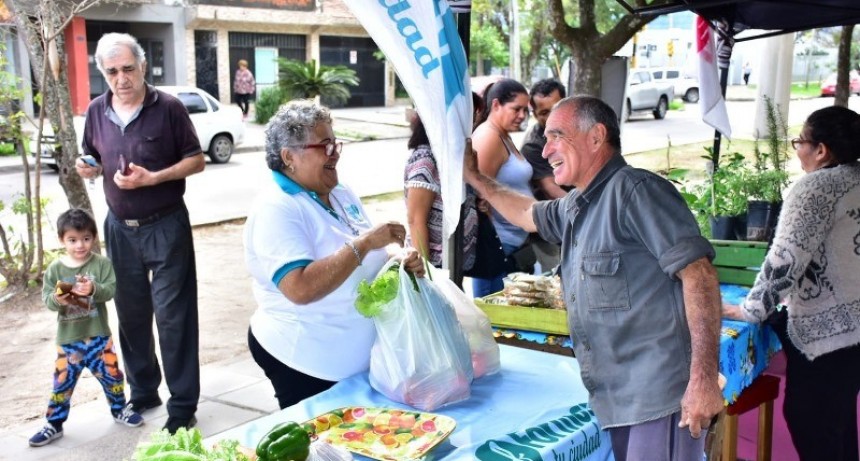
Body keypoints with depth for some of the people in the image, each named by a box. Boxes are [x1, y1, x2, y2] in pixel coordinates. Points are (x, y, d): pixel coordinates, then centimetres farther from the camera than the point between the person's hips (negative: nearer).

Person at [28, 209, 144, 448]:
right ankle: (54, 424, 19)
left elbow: (111, 290, -15)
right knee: (62, 381, 5)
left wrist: (94, 289, -34)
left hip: (98, 334, 0)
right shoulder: (55, 269, -2)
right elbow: (46, 298, -5)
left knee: (111, 374, 9)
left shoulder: (102, 263, -5)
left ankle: (120, 409, 32)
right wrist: (57, 299, -27)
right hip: (68, 337, 0)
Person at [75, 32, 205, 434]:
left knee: (172, 314, -2)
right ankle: (142, 392, 30)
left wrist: (152, 178, -21)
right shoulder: (97, 111, 3)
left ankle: (183, 404, 8)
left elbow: (196, 160, -7)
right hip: (120, 227, 5)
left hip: (166, 226, -5)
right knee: (131, 314, 13)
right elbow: (95, 160, 16)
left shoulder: (168, 108, -10)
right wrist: (89, 168, -9)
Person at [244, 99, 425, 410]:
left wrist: (402, 265, -4)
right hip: (306, 361, -8)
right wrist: (363, 243, -31)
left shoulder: (341, 193, 7)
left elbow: (362, 264, 17)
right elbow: (300, 289, -31)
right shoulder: (276, 209, -19)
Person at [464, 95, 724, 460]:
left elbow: (697, 272, -20)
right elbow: (527, 214, 37)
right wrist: (474, 177, 38)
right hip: (619, 400, 9)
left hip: (659, 395, -9)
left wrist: (704, 379, -24)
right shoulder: (574, 208, 16)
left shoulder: (635, 190, -13)